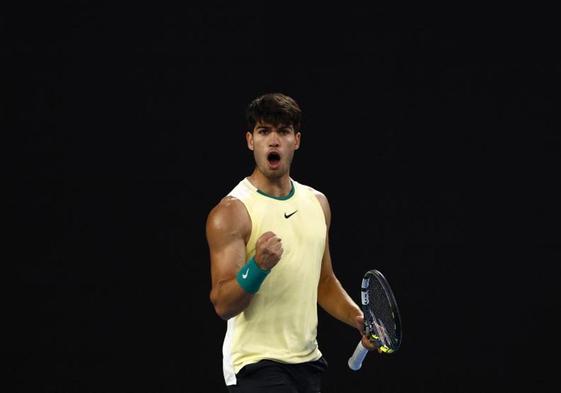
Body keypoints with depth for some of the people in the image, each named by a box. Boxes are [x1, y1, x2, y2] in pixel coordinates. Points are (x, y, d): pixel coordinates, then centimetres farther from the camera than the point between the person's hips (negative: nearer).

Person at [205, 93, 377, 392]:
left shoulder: (317, 203, 9)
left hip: (308, 361, 7)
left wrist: (358, 318, 7)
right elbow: (223, 305, -17)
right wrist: (258, 265, -32)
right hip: (256, 364, -7)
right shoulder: (231, 212, -12)